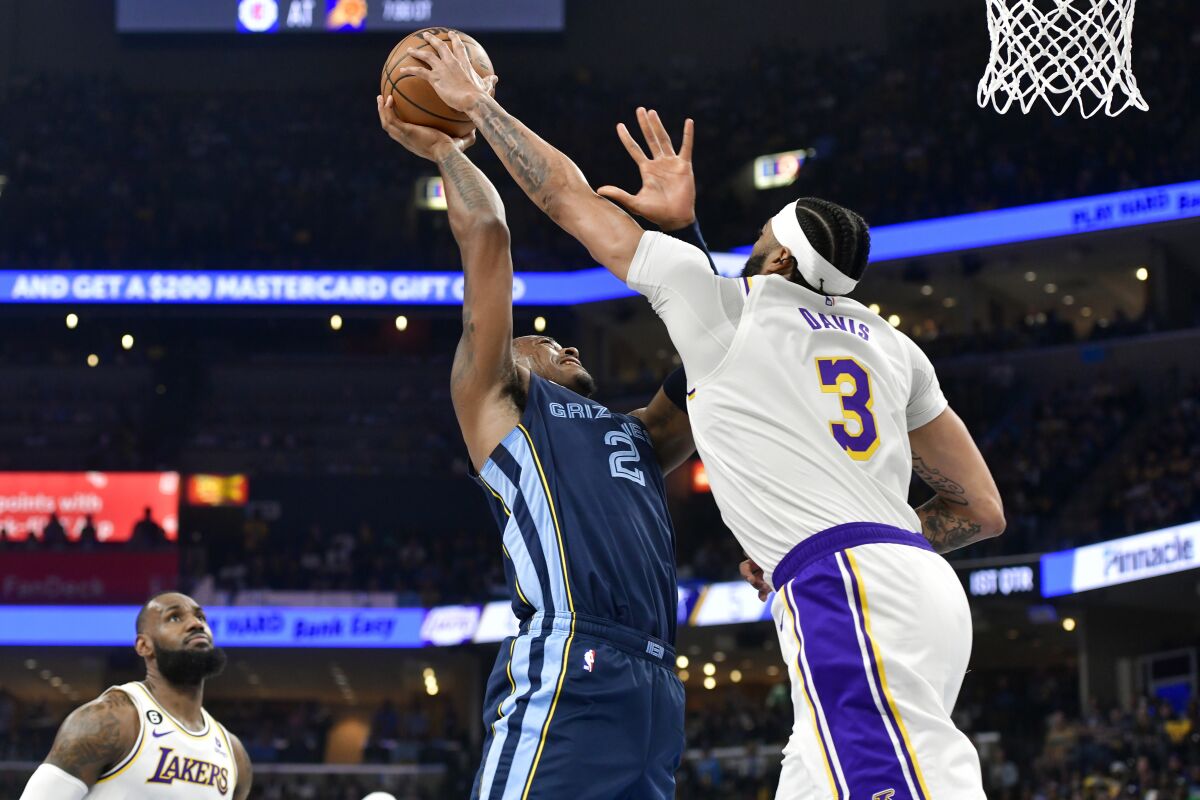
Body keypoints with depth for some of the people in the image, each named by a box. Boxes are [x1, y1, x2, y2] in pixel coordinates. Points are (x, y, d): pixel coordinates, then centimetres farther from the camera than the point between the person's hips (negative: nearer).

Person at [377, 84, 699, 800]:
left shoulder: (637, 436, 34)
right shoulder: (495, 402, 17)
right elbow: (486, 235, 14)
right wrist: (443, 149, 26)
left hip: (656, 687, 7)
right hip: (567, 674, -7)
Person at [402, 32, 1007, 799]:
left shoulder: (719, 302, 9)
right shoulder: (891, 346, 24)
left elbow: (566, 195, 18)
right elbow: (982, 510, 24)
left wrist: (476, 101, 30)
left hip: (848, 594, -8)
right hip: (916, 584, 8)